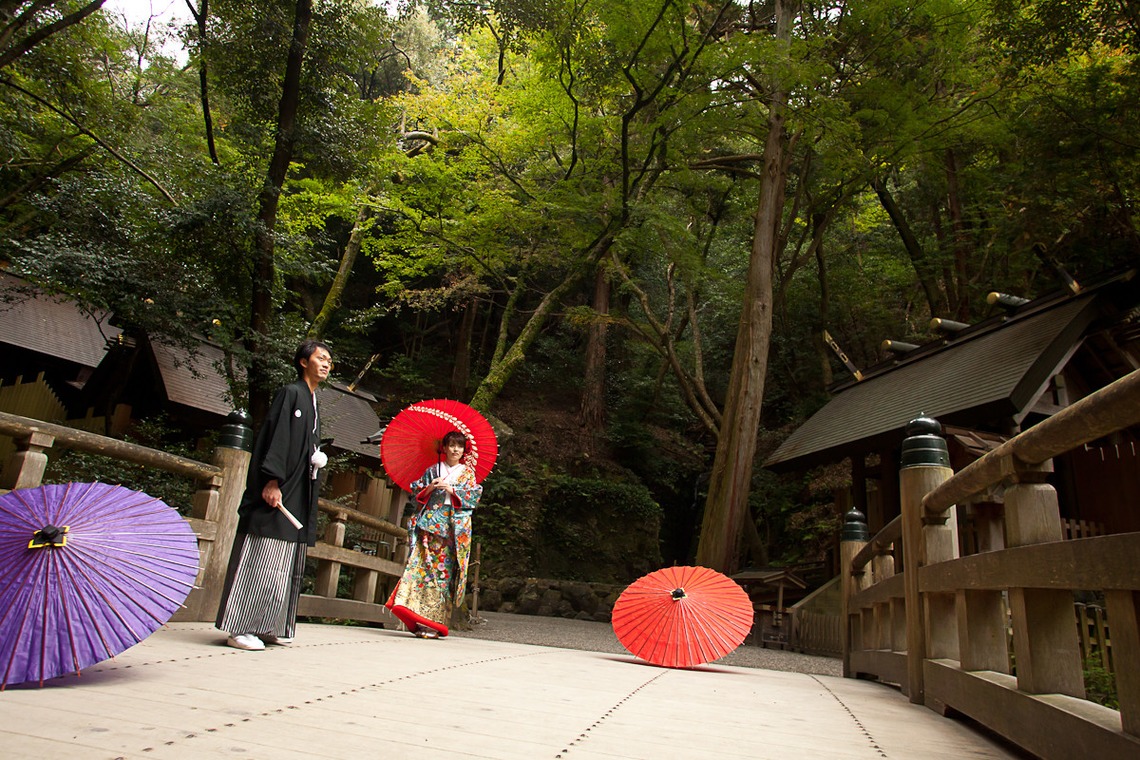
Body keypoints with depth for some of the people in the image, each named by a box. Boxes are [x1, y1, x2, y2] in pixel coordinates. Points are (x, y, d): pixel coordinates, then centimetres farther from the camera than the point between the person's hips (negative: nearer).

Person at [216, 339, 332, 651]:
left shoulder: (312, 403, 21)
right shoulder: (291, 393, -4)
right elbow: (277, 437, -14)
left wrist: (318, 460, 9)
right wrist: (273, 480, -22)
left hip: (298, 495, 9)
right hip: (279, 491, -9)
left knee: (285, 566, 9)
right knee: (261, 559, -7)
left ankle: (268, 626, 16)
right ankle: (240, 628, -2)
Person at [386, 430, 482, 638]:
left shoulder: (468, 473, 13)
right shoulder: (432, 470, 16)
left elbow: (474, 496, 3)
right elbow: (417, 492, 14)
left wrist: (452, 490, -8)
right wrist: (429, 488, -6)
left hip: (455, 527, -1)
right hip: (430, 522, 1)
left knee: (444, 570, -6)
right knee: (423, 565, -11)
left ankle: (433, 622, -4)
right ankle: (419, 618, -10)